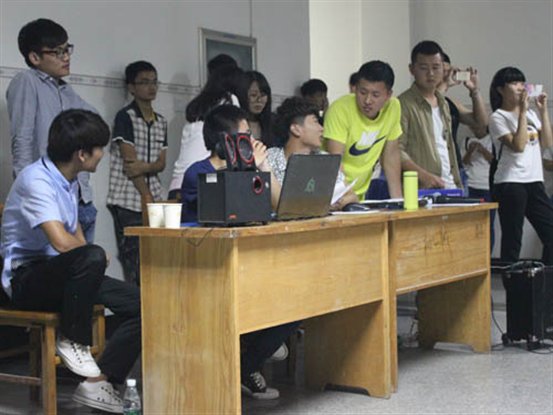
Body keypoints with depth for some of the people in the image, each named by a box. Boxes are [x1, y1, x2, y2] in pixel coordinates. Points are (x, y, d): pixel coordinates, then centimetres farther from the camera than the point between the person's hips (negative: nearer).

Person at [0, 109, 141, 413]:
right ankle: (71, 340, -16)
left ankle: (98, 383, -6)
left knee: (141, 303, -6)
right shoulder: (36, 180, -19)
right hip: (26, 278, -9)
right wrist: (96, 256, -11)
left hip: (63, 274, 9)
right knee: (91, 257, -37)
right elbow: (62, 242, -31)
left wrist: (94, 257, 3)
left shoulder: (69, 181, 10)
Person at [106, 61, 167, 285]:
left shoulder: (161, 122, 16)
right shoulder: (125, 117, -3)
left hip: (153, 200, 5)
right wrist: (146, 197, -8)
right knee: (134, 262, -7)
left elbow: (161, 163, 11)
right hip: (129, 201, -5)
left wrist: (144, 167, -12)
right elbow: (129, 161, -8)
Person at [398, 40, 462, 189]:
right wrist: (424, 175, -23)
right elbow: (395, 150, -15)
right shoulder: (404, 104, -7)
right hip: (419, 190, -7)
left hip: (449, 187, 7)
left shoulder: (443, 103, 20)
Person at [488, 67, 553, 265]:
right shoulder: (498, 117, -5)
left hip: (534, 182, 7)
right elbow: (518, 146, -16)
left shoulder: (531, 114, 15)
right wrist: (522, 111, -15)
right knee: (512, 241, -4)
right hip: (510, 184, -7)